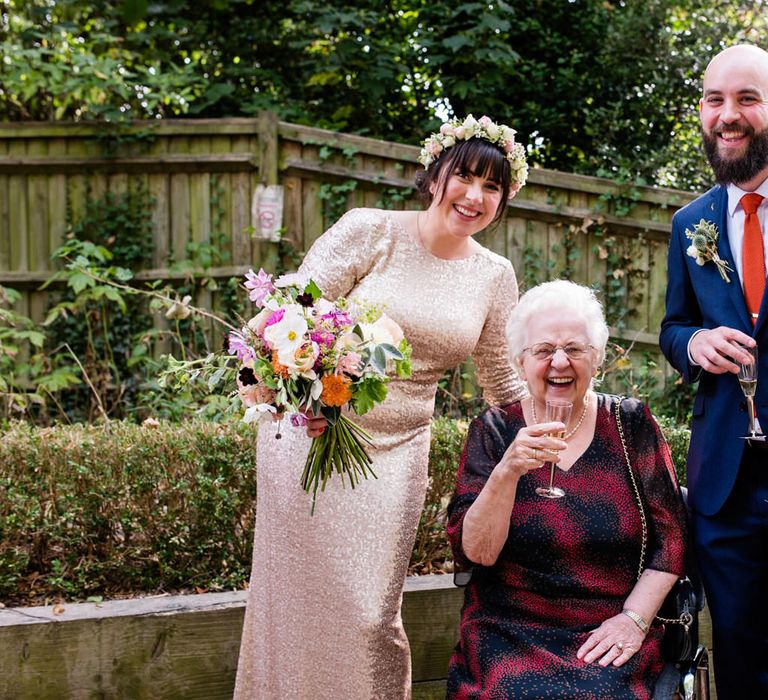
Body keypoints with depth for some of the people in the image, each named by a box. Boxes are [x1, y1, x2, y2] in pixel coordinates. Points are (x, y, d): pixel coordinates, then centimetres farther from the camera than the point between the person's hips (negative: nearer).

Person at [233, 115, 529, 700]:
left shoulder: (495, 276, 5)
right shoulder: (370, 231, -8)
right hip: (313, 434, -2)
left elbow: (504, 382, 12)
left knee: (371, 616, 5)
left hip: (398, 452, 3)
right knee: (302, 600, 6)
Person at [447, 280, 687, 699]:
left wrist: (635, 618, -7)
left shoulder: (631, 424, 5)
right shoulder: (494, 431, 3)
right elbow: (473, 553, -7)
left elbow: (670, 539, 6)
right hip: (510, 629, 0)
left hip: (610, 632, 0)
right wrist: (507, 472, -21)